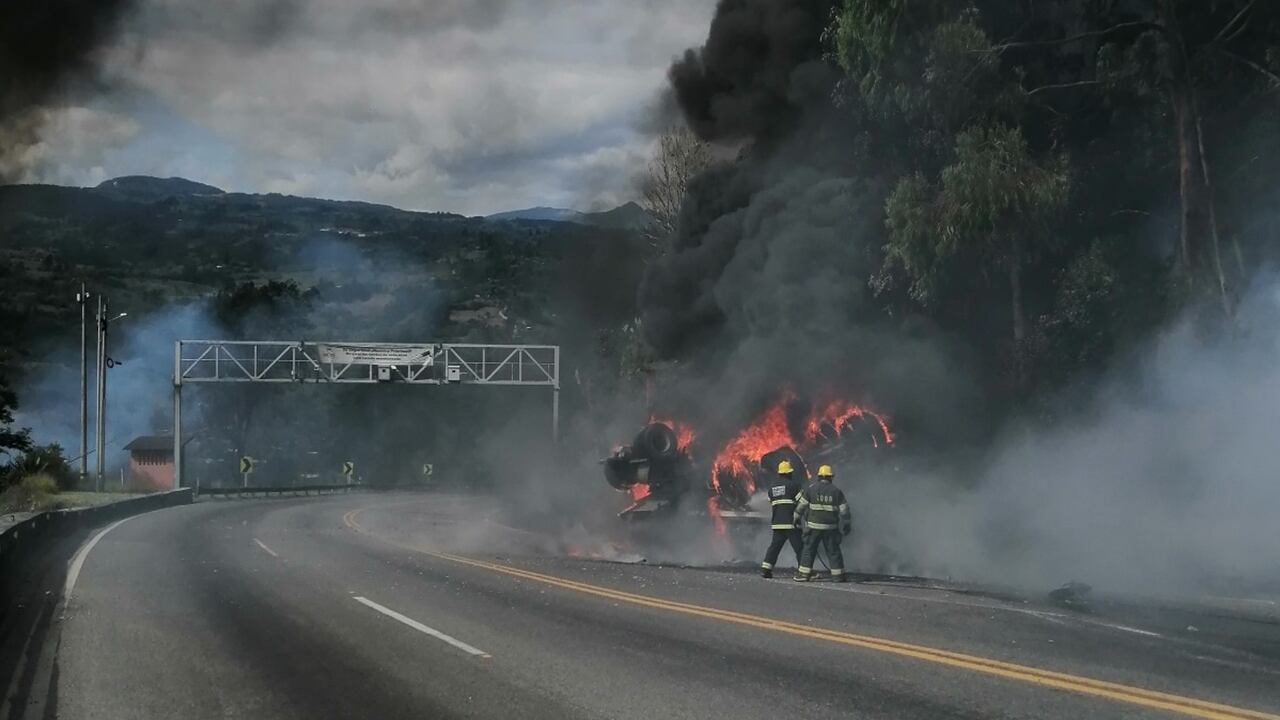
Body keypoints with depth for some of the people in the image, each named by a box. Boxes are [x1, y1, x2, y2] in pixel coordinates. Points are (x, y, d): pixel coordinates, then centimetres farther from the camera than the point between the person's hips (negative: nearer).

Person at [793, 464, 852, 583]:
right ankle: (838, 576, 11)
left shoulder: (811, 489, -2)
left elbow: (801, 506, 1)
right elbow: (844, 510, 2)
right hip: (831, 527, 1)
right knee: (834, 551, 9)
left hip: (814, 526, -1)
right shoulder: (836, 491, 1)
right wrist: (847, 525, 11)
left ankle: (804, 574, 0)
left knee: (809, 550, 4)